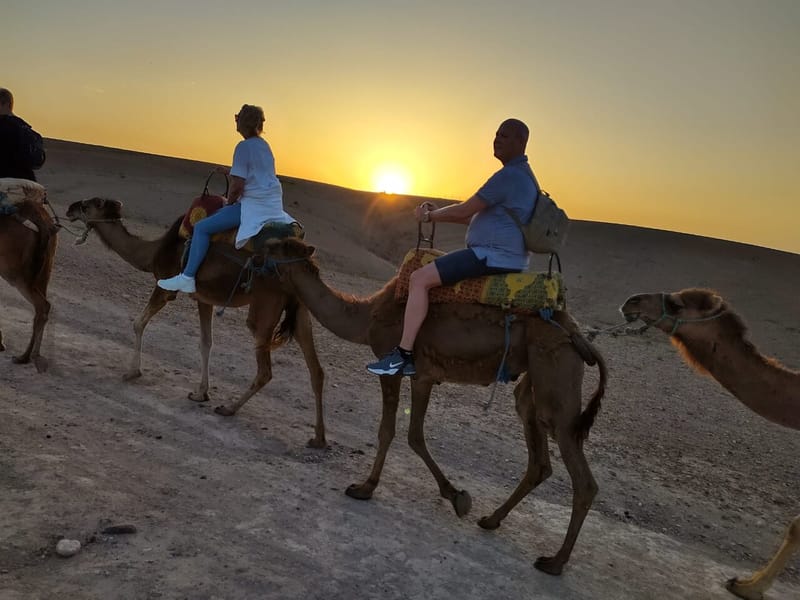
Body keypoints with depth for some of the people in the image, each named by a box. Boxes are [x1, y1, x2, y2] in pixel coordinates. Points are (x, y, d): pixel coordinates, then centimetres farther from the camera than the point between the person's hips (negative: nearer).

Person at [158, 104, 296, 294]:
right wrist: (229, 171, 37)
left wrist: (229, 203, 2)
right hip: (274, 204, 10)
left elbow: (237, 185, -14)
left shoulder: (244, 147, -10)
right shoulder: (264, 145, 15)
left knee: (202, 227, -9)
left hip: (254, 205, -10)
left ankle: (187, 278, -11)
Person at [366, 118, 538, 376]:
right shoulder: (522, 175, 20)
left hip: (492, 255, -11)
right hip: (507, 256, 11)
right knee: (431, 275, 25)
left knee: (420, 278, -16)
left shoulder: (509, 175, -15)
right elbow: (477, 216, 24)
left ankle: (403, 355, -17)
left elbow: (464, 211, -14)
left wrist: (429, 216, 2)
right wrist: (437, 215, 19)